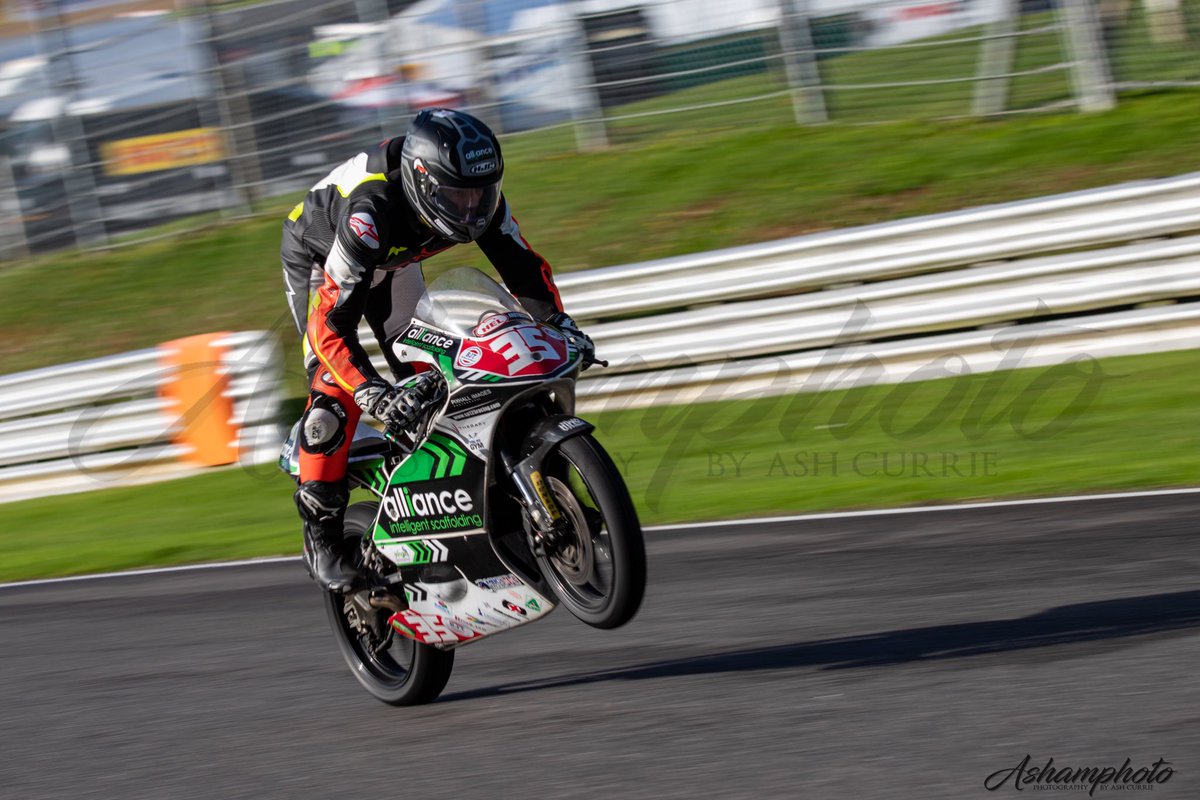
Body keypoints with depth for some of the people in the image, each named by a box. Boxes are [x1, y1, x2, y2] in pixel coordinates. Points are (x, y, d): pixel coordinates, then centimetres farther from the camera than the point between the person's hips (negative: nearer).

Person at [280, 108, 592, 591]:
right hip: (317, 259, -6)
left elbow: (520, 262, -11)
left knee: (428, 377, -2)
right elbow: (329, 322, -47)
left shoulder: (476, 194, -27)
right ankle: (320, 527, -7)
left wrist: (560, 324, -24)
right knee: (337, 386, -19)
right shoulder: (371, 212, -46)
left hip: (391, 262, 6)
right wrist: (375, 396, -56)